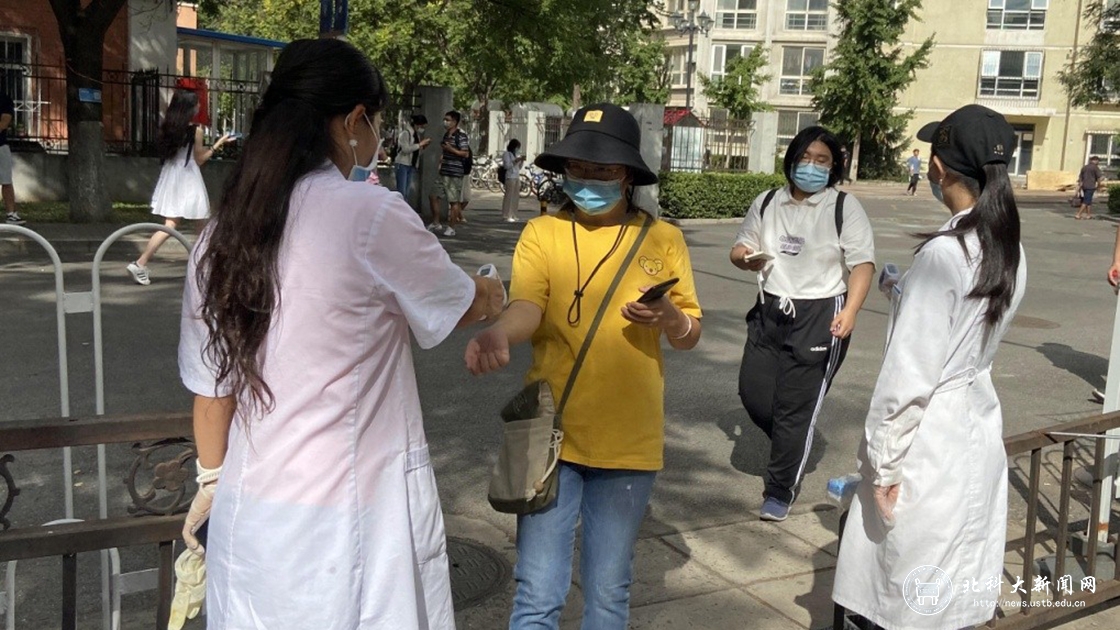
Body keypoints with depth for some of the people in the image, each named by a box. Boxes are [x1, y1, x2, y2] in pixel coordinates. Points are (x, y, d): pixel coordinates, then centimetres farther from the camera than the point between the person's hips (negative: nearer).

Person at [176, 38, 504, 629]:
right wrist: (490, 293, 23)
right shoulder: (371, 215, -16)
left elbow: (210, 381, 7)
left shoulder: (221, 233, 0)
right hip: (352, 518, -5)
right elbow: (461, 305, 0)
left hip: (249, 513, 5)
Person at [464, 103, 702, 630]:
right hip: (551, 437, -1)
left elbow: (690, 336, 7)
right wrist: (497, 334, -41)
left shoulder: (663, 239, 2)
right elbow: (527, 306, -19)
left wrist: (669, 317, -16)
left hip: (628, 445, 2)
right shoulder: (541, 232, -2)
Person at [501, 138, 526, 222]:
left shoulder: (516, 154, 20)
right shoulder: (506, 154, -2)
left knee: (516, 197, 4)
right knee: (509, 196, -9)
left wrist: (522, 161, 7)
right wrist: (515, 161, -13)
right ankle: (507, 216, -6)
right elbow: (506, 166, -10)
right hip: (510, 177, -7)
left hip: (517, 177, 7)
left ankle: (513, 215, 10)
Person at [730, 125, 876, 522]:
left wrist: (850, 311, -23)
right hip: (769, 312, 5)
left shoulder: (844, 208, -4)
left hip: (819, 316, -5)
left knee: (796, 406, -1)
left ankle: (781, 492, 14)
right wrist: (746, 258, -8)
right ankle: (792, 448, 36)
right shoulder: (767, 203, 9)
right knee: (754, 393, 4)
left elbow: (863, 264, -9)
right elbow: (740, 248, 16)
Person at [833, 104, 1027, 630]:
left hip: (931, 442, -8)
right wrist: (908, 296, 17)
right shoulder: (1011, 251, 2)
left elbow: (910, 375, -20)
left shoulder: (944, 253, -21)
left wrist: (883, 464, -12)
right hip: (980, 428, 8)